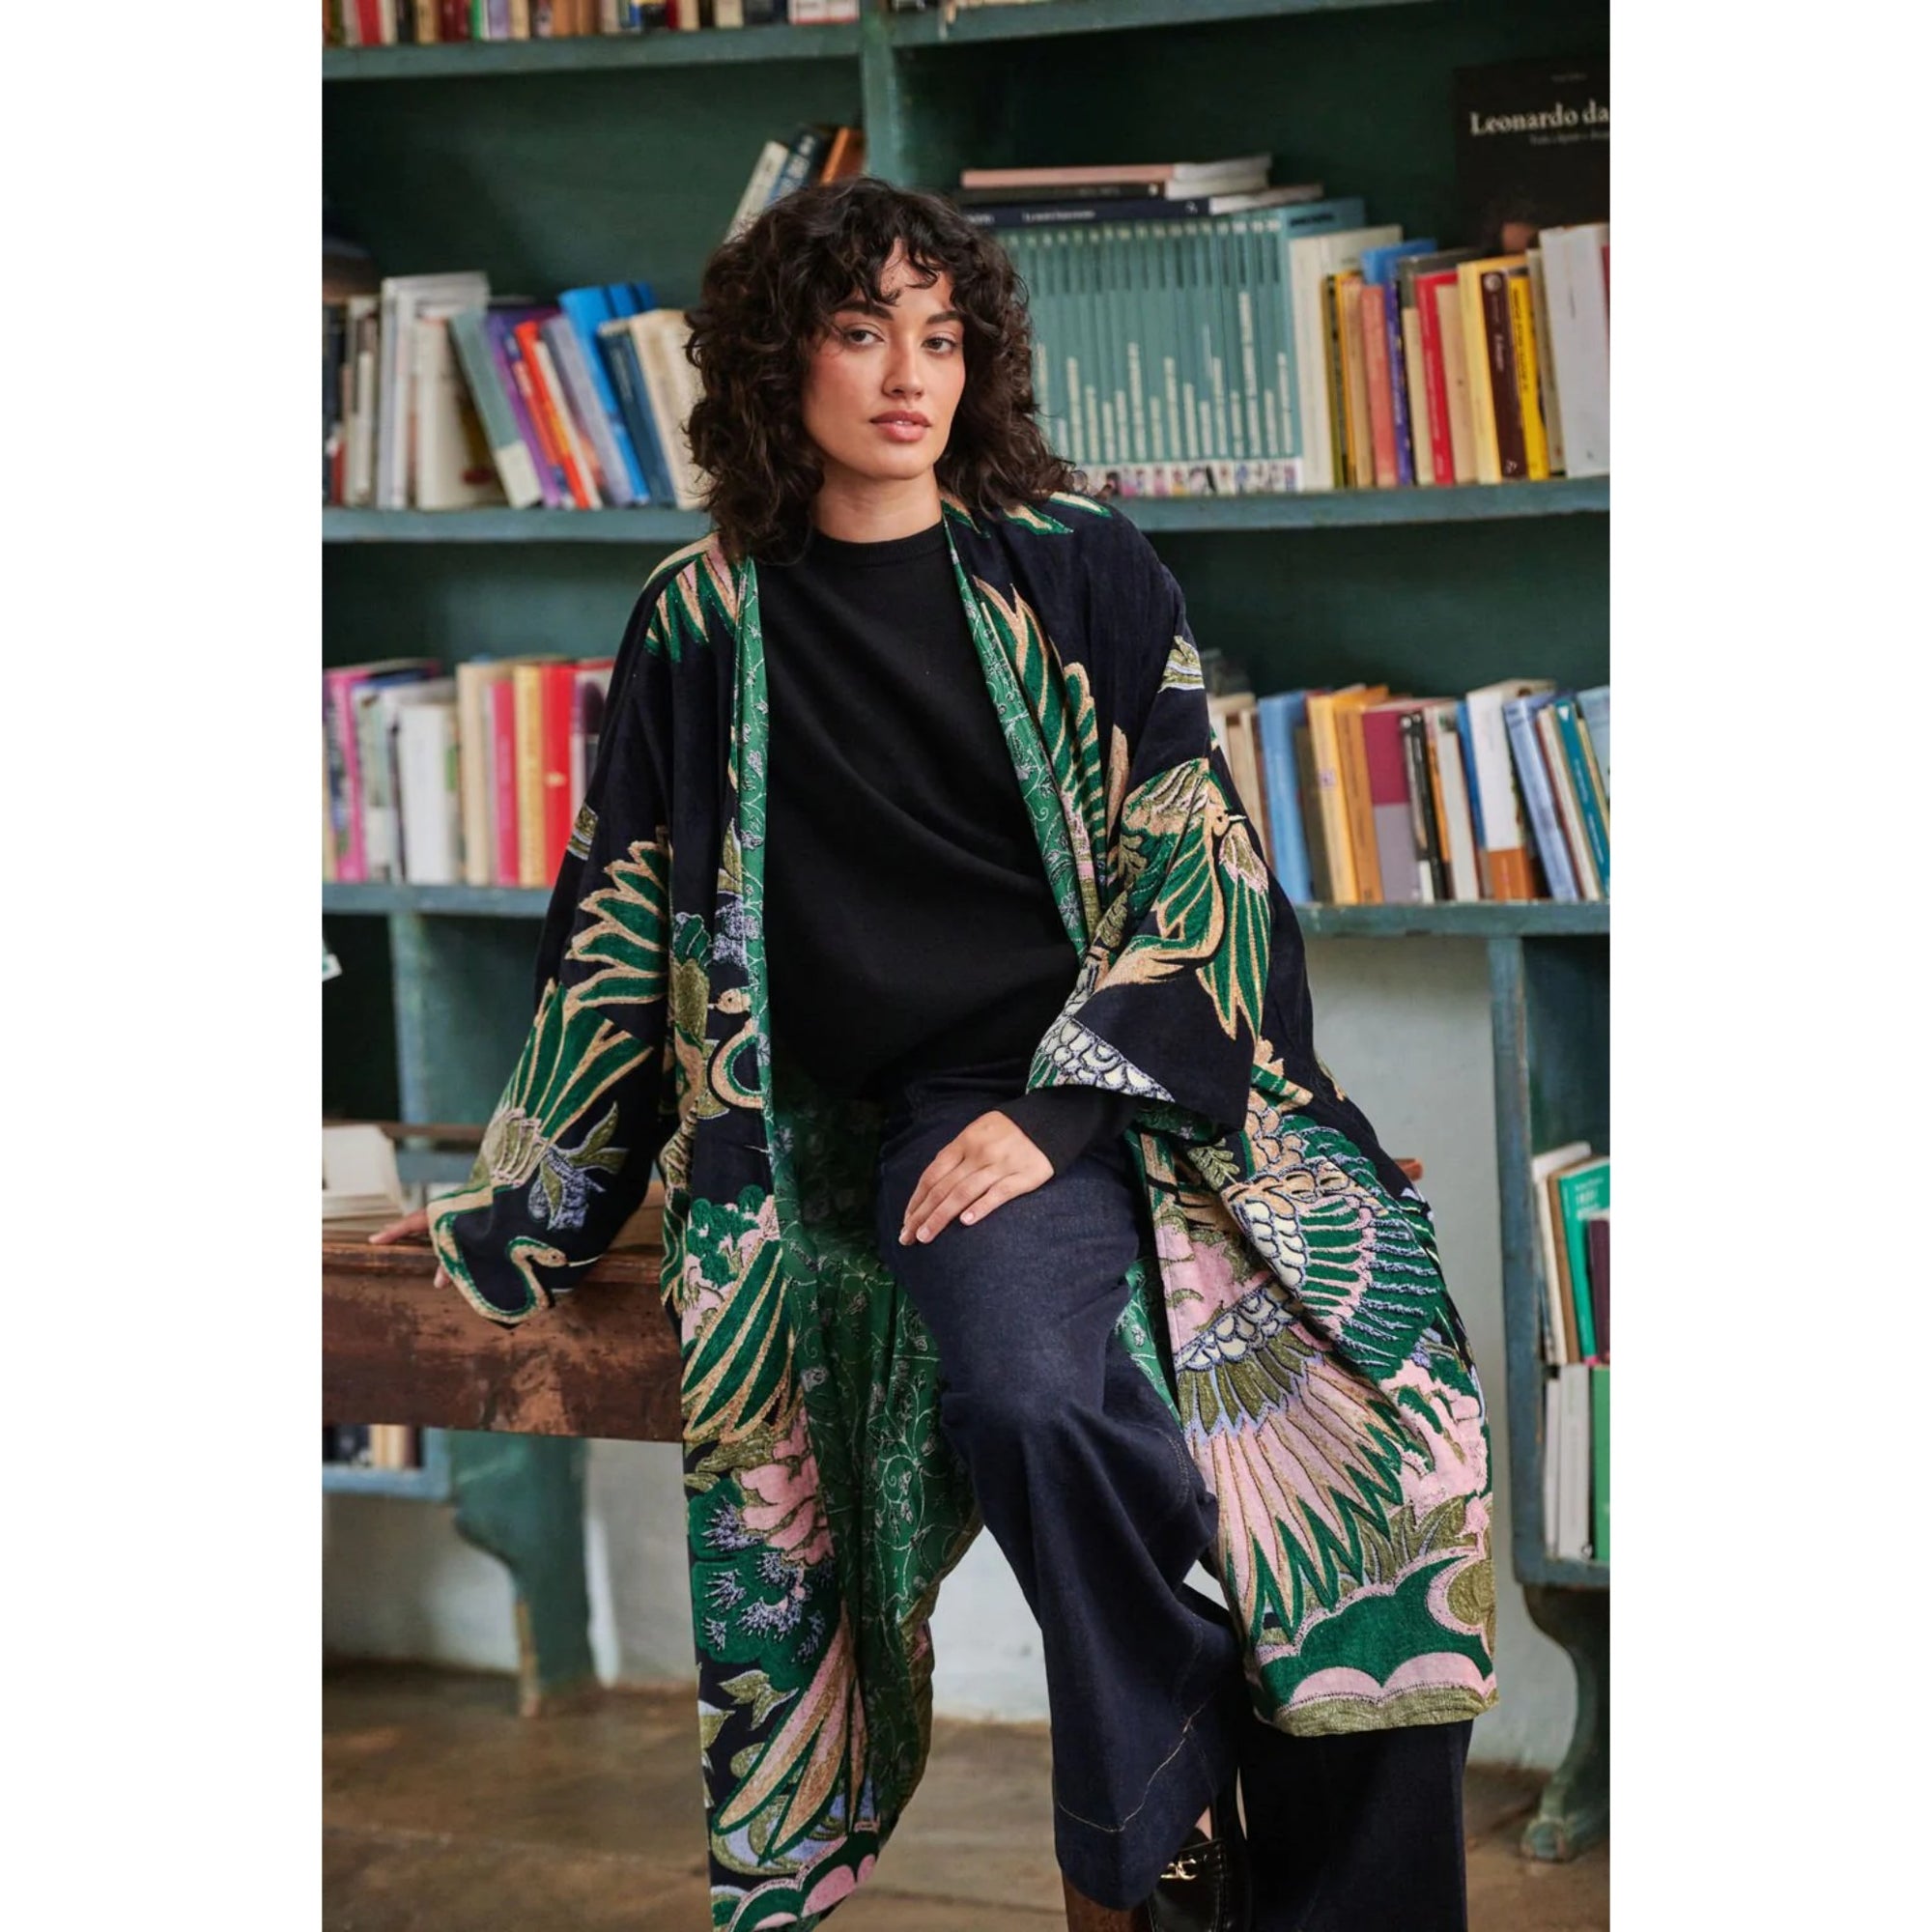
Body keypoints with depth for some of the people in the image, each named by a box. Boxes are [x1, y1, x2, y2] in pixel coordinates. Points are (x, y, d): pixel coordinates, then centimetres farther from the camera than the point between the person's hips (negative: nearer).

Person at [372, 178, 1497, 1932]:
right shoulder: (707, 622, 9)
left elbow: (1190, 861, 2)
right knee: (1032, 1398, -35)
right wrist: (517, 1214, 17)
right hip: (941, 1093, -1)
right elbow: (622, 930, 15)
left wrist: (1059, 1110, -11)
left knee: (1393, 1400, -24)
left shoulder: (1080, 571, 8)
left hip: (1168, 1065, 1)